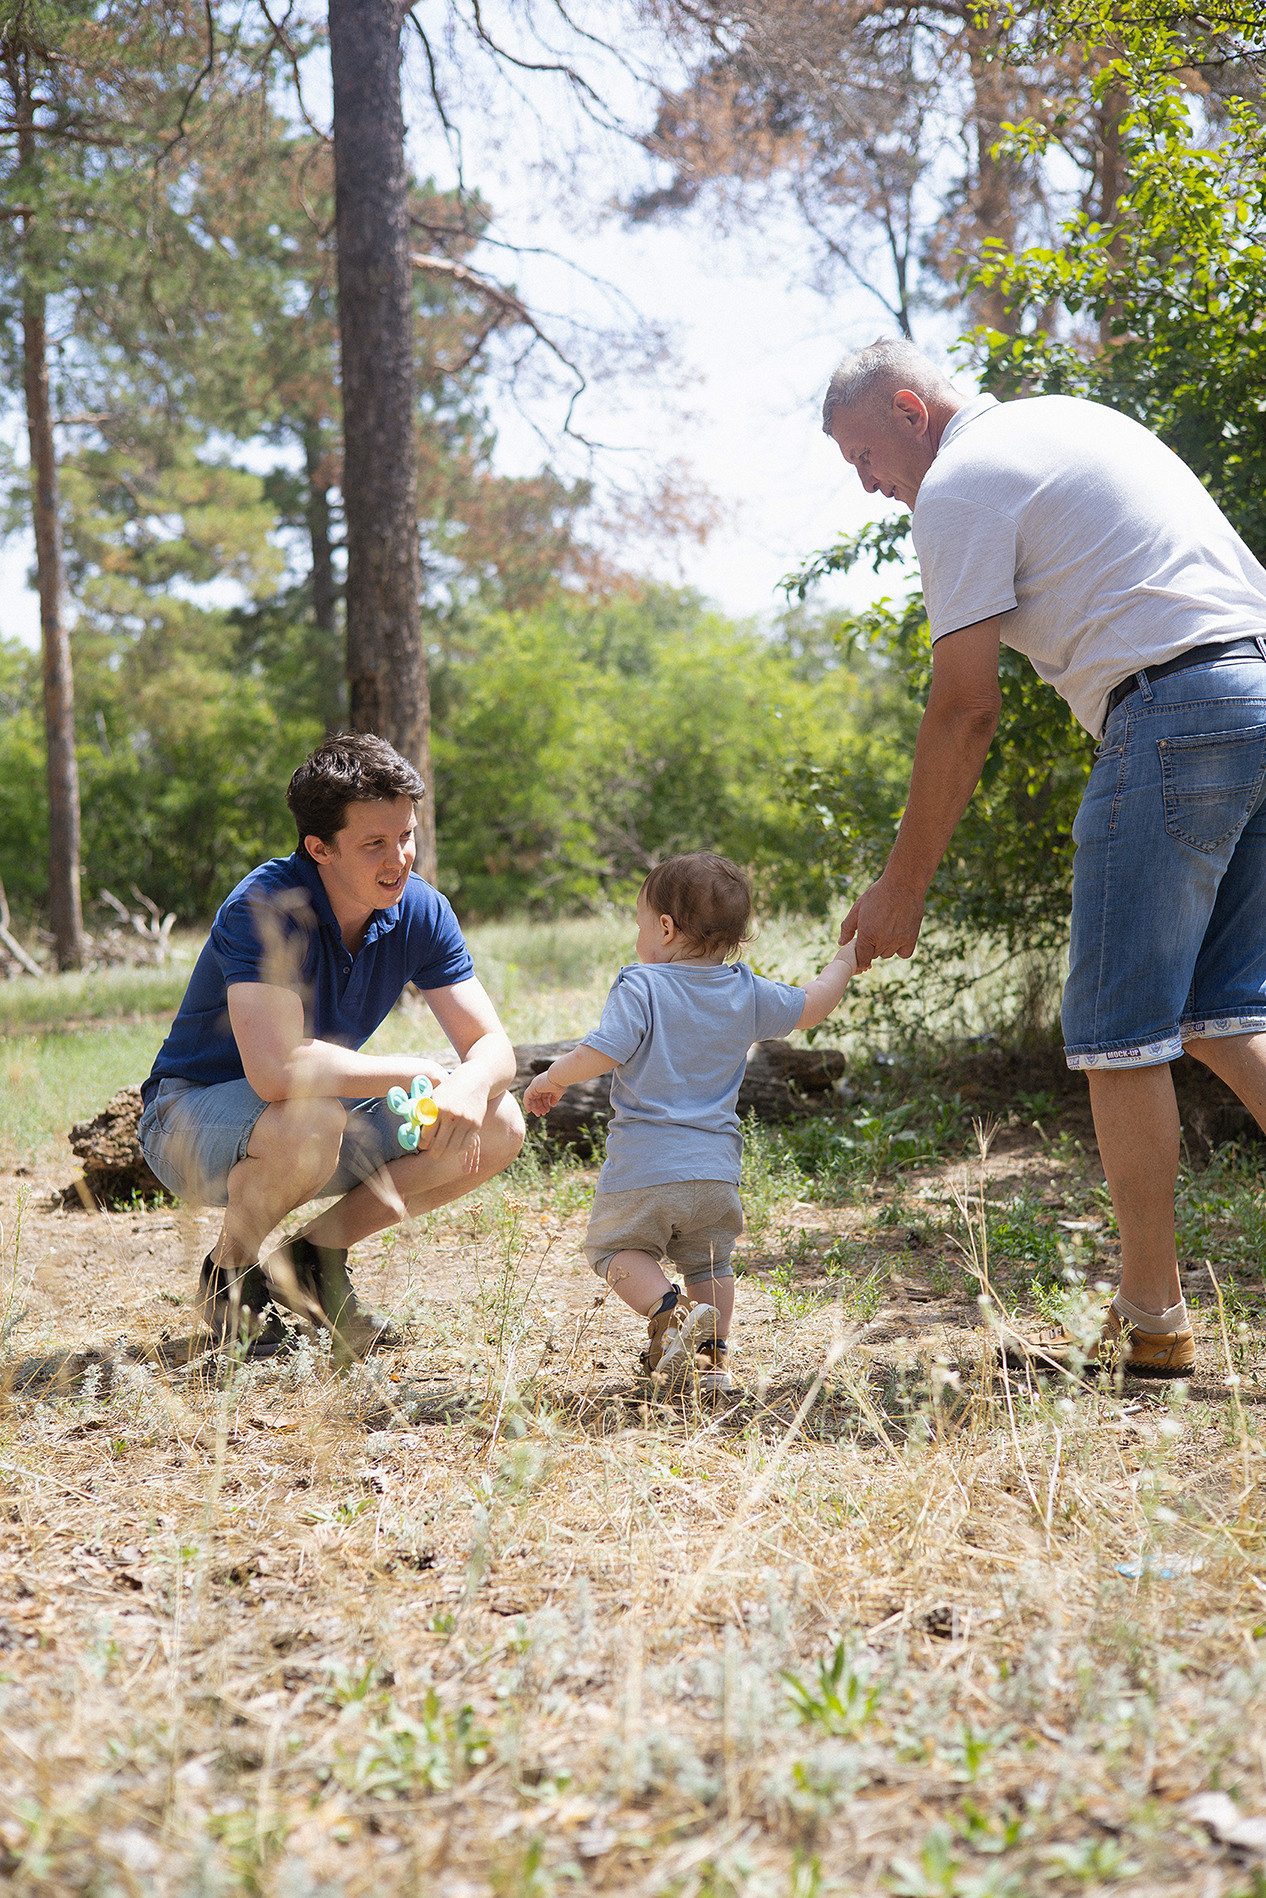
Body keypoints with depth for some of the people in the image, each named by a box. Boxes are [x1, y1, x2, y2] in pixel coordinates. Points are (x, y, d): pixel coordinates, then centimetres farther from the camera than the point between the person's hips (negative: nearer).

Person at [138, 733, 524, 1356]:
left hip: (325, 1112, 6)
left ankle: (315, 1253, 3)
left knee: (499, 1127, -10)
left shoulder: (421, 911, -9)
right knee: (309, 1123, -39)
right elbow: (276, 1069, -42)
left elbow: (492, 1046, -8)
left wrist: (470, 1086, -33)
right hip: (192, 1113, -6)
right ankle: (229, 1272, -8)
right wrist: (412, 1071, -30)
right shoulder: (266, 908, -30)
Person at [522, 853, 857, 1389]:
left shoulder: (640, 989, -11)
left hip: (645, 1168, -5)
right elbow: (811, 1007, 17)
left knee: (615, 1247, 11)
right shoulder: (747, 993, 5)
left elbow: (598, 1055, -19)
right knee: (708, 1261, 22)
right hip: (717, 1167, 5)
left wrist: (550, 1080, 0)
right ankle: (711, 1357, 19)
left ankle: (669, 1310, -12)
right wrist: (844, 961, 35)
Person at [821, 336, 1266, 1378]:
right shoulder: (1072, 422, 25)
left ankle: (1152, 1321, 3)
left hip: (1176, 708, -9)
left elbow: (965, 711, -7)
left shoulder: (960, 483, -3)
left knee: (1121, 1029, -2)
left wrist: (903, 887, 0)